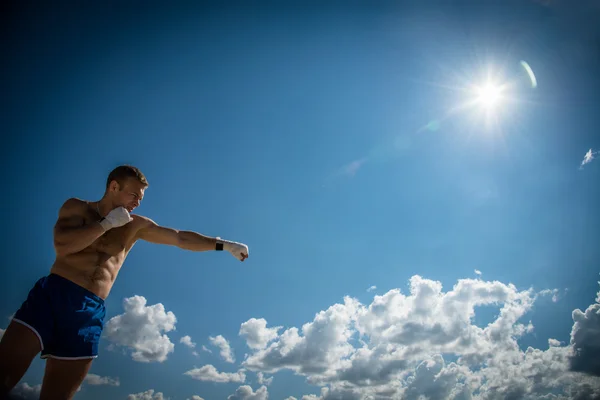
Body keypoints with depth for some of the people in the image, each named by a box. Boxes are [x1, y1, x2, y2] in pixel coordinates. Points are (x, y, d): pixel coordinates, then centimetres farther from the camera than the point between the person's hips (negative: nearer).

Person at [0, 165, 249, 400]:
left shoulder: (136, 225, 17)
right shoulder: (77, 207, 9)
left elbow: (181, 238, 18)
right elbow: (62, 245, -9)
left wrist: (224, 245, 13)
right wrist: (108, 223, -4)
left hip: (90, 311, 3)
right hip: (52, 295, -3)